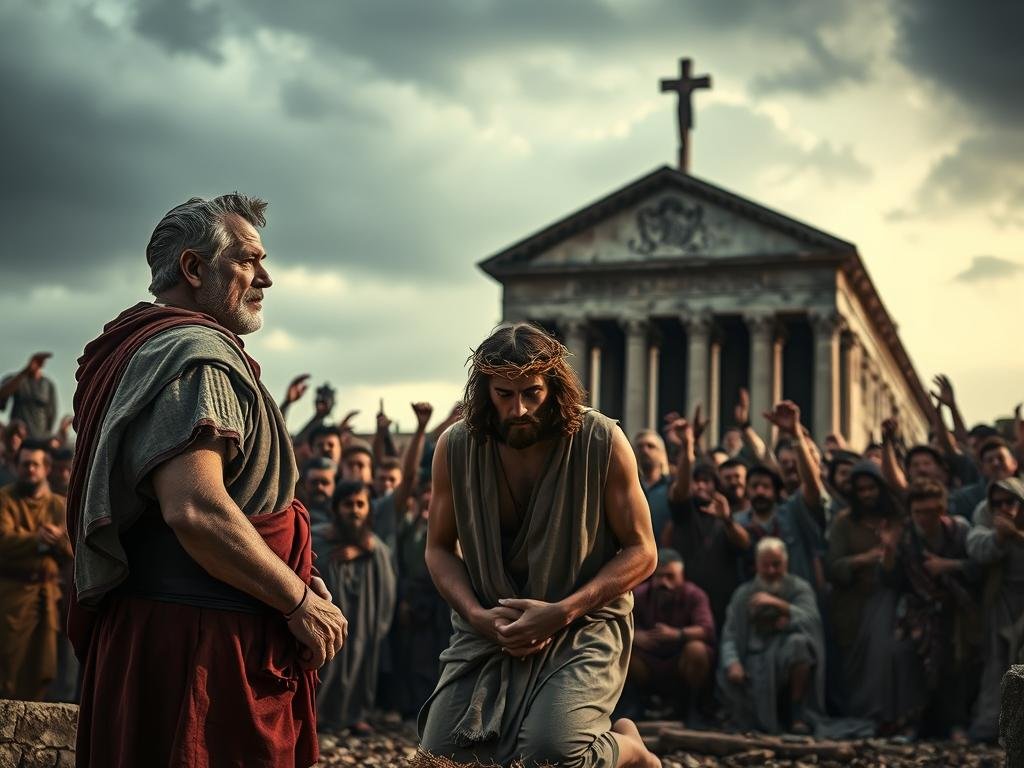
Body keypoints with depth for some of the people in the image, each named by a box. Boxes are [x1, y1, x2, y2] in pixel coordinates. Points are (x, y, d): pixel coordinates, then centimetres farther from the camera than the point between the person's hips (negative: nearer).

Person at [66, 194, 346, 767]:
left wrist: (294, 583, 13)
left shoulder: (144, 347, 19)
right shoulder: (197, 354, -14)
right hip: (199, 647, -11)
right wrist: (300, 601, -16)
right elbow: (195, 509, -27)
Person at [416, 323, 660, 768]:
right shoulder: (455, 447, -3)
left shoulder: (603, 443, -12)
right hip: (489, 627, 4)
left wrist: (561, 613, -20)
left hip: (584, 625, -3)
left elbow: (641, 552, -8)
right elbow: (439, 549, 7)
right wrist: (478, 615, -13)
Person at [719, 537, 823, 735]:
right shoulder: (743, 594, 12)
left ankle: (798, 712, -19)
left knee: (798, 642, -34)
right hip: (755, 664, 2)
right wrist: (733, 663, -16)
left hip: (787, 660, -2)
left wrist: (778, 604, -22)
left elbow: (812, 620, -13)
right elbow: (729, 635, 4)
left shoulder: (799, 588, 6)